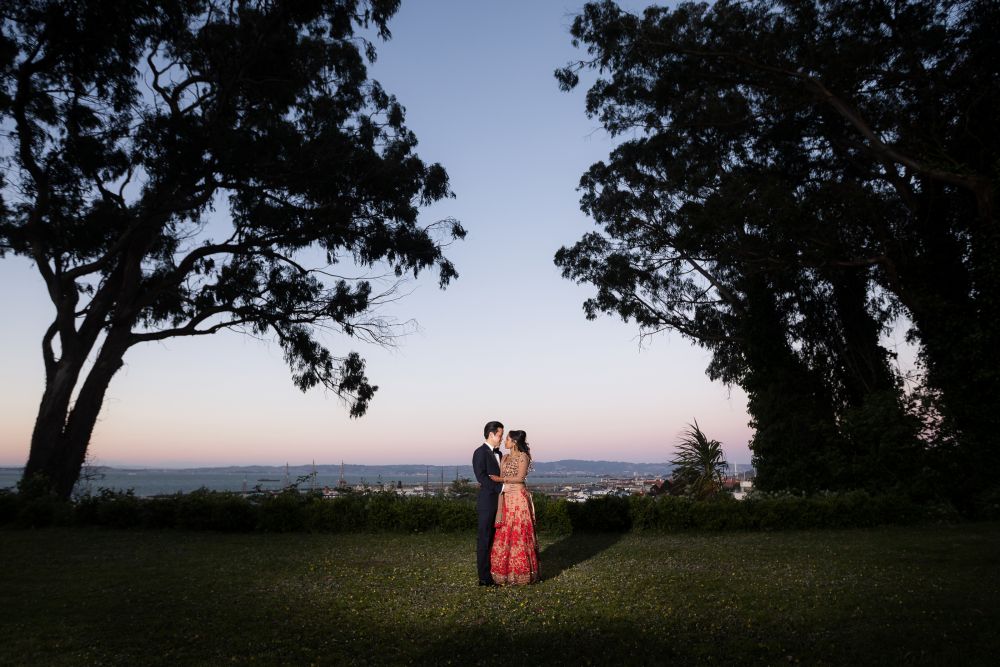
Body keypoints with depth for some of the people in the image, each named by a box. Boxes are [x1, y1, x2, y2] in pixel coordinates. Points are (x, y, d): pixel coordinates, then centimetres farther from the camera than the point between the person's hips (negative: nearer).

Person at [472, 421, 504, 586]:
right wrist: (501, 487, -19)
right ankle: (484, 577, 3)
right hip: (487, 502, -8)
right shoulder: (480, 452, -9)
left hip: (499, 501, 8)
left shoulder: (498, 453, 17)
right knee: (484, 539, -2)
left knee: (496, 538, 12)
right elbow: (481, 477, -18)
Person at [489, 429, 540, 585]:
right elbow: (500, 477, 12)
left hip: (518, 498, -7)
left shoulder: (523, 456, -6)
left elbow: (520, 477, -15)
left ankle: (522, 573, 6)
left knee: (519, 533, -3)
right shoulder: (505, 457, 15)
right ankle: (506, 571, 14)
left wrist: (501, 479, -14)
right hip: (506, 498, 7)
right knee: (504, 534, 6)